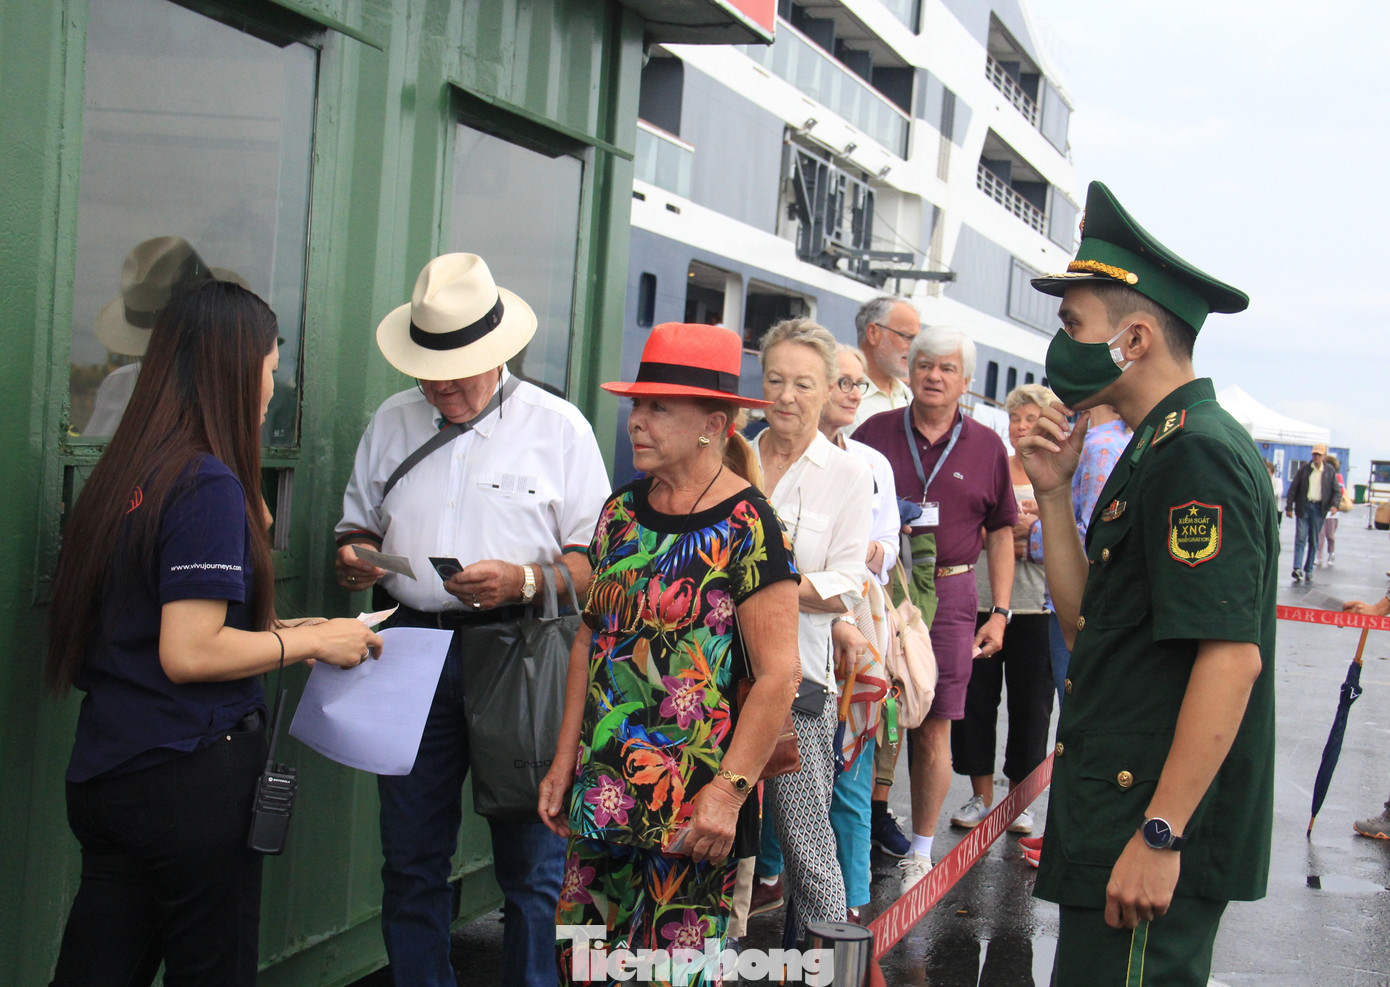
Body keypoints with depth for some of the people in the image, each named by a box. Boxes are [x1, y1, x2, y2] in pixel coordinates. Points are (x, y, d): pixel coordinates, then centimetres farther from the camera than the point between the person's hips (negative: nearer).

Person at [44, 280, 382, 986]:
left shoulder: (124, 472, 8)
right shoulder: (210, 485, -17)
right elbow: (189, 654, -21)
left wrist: (273, 632, 15)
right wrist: (311, 641, -10)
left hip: (105, 775, 8)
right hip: (191, 779, -7)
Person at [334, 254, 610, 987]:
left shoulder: (557, 426, 2)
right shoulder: (392, 421, 15)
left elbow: (597, 561, -2)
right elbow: (358, 525, 23)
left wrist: (523, 581, -19)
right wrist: (353, 559, 0)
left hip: (516, 656, -4)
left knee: (532, 865, 1)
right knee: (410, 862, 9)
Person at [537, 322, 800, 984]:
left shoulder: (746, 527, -12)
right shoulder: (621, 513, 8)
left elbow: (779, 674, -15)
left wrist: (729, 790, -19)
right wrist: (565, 761, 11)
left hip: (693, 803, -6)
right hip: (602, 787, 6)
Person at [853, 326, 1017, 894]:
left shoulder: (986, 446, 8)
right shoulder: (874, 433, 5)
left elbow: (1001, 531, 11)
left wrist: (1000, 612, 6)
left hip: (949, 596, 0)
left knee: (933, 728, 4)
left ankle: (920, 850, 17)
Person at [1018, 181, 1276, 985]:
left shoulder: (1197, 452, -17)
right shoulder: (1159, 449, 15)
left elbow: (1233, 656, -25)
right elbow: (1086, 623, 14)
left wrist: (1159, 835, -26)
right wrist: (1054, 493, 4)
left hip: (1156, 835, -10)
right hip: (1121, 812, 10)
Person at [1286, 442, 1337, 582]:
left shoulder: (1330, 472, 7)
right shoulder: (1304, 469, 5)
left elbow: (1337, 491, 8)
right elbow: (1293, 488, 4)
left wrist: (1334, 504, -12)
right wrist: (1289, 507, -3)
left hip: (1319, 509, 1)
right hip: (1303, 507, -1)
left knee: (1313, 541, 5)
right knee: (1301, 538, -9)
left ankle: (1308, 570, 13)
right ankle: (1298, 569, -16)